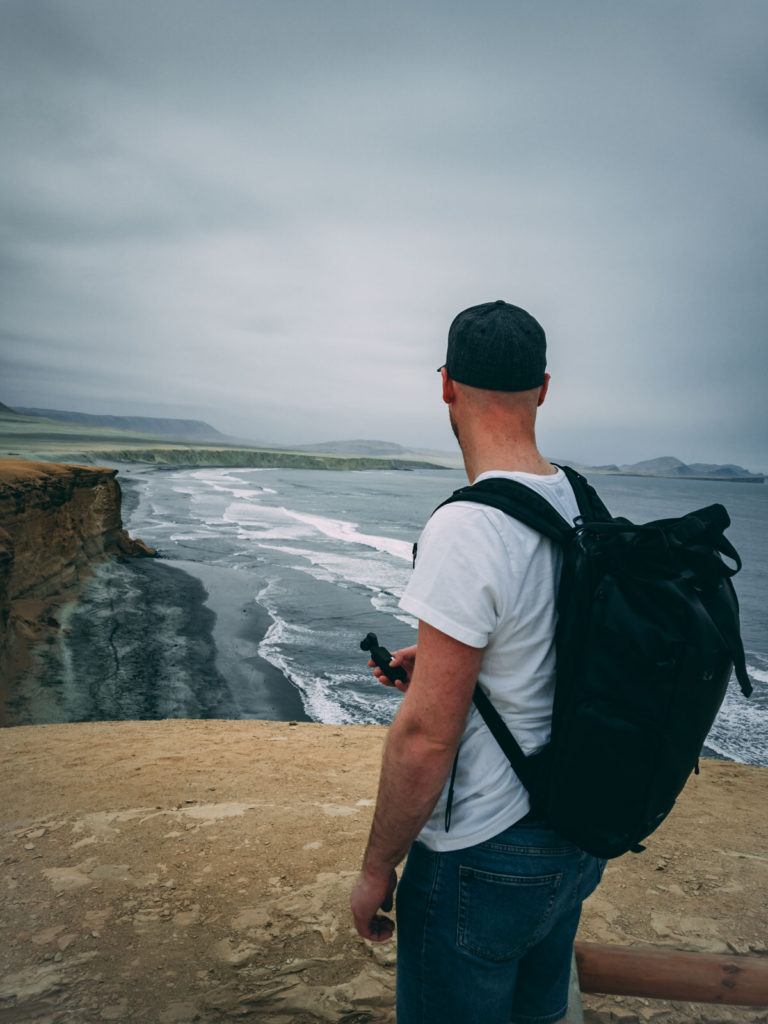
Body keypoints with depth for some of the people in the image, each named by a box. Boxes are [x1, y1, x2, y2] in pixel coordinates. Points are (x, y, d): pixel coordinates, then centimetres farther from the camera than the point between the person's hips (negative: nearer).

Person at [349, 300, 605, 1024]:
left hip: (482, 864, -7)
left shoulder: (467, 529, -29)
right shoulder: (586, 511, -2)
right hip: (577, 840, 8)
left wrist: (376, 868, -12)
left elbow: (426, 735, -26)